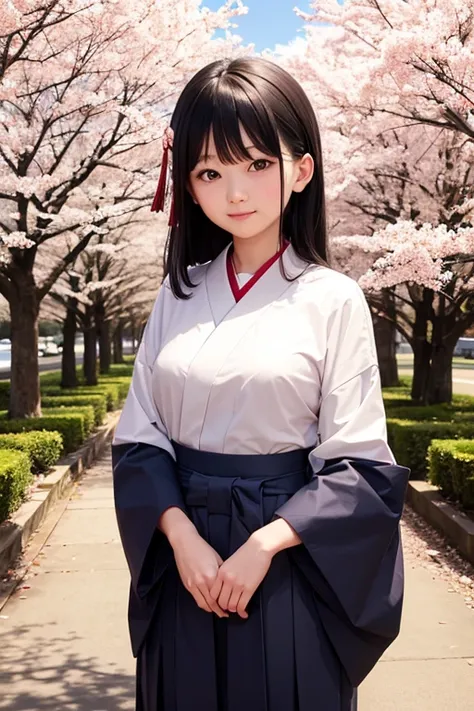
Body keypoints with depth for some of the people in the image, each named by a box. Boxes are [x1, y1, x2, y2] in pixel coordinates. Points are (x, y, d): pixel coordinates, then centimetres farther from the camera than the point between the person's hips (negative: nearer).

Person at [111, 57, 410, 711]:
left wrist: (263, 544, -17)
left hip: (289, 564, -3)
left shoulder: (333, 300, -8)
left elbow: (361, 466, -8)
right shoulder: (179, 293, 3)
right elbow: (140, 437, 2)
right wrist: (182, 536, -12)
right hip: (180, 559, 3)